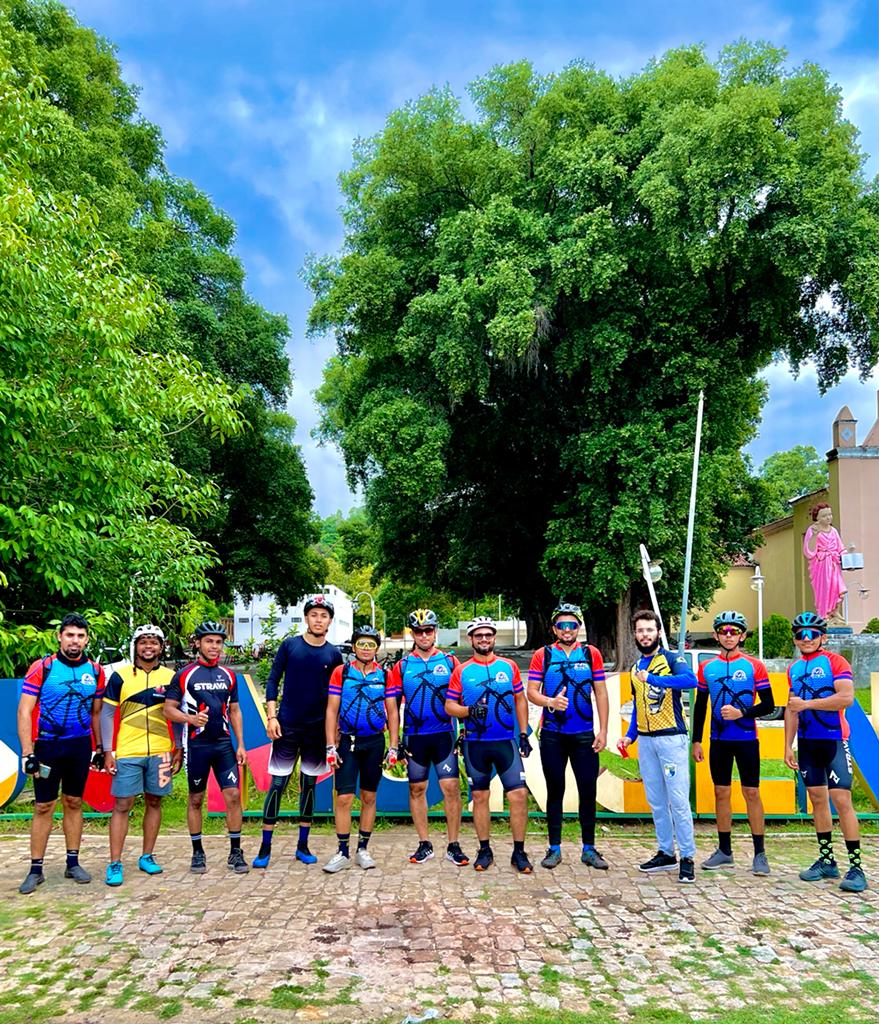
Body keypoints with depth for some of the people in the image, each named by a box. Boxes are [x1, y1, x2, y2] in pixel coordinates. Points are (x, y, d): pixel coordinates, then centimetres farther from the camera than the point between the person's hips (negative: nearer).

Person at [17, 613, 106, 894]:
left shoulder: (95, 671, 2)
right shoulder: (41, 668, -8)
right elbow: (25, 712, -9)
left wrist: (100, 748, 12)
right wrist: (28, 753, -15)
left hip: (81, 746, 3)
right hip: (47, 746, -3)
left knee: (74, 803, 10)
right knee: (44, 807, 1)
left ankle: (73, 863, 19)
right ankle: (36, 869, 10)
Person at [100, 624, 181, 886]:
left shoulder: (170, 677, 4)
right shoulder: (120, 676, -1)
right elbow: (107, 714, 1)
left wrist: (179, 749, 6)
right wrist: (107, 752, -3)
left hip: (160, 753, 2)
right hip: (127, 753, -2)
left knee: (154, 803, 9)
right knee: (122, 805, -1)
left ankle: (147, 857, 22)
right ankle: (115, 864, 5)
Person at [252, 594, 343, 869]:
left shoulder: (333, 654, 3)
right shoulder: (289, 645, -2)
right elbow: (273, 681, 0)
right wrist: (271, 716, -8)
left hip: (318, 729, 2)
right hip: (287, 726, -2)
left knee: (309, 784, 10)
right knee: (277, 784, -2)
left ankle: (303, 846, 19)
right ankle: (265, 847, 6)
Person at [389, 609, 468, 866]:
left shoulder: (450, 661, 4)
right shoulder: (402, 666, 6)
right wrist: (396, 740, 4)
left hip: (444, 734, -1)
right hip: (414, 736, 2)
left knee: (451, 787, -6)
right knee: (417, 789, 7)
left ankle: (453, 846, 4)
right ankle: (424, 845, 18)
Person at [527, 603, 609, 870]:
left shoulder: (591, 654, 4)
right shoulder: (542, 655, 2)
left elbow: (601, 693, 5)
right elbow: (531, 691, -1)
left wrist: (603, 731, -1)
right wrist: (550, 702, -22)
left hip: (584, 735, 1)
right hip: (552, 735, -1)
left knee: (588, 790, 3)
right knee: (555, 790, 7)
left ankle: (589, 849, 16)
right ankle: (554, 848, 16)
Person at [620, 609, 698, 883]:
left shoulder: (672, 659, -6)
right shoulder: (635, 668, 16)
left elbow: (690, 680, -27)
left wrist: (652, 679, -31)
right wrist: (630, 735, 11)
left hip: (671, 738, -7)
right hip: (645, 740, 7)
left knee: (678, 800, -7)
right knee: (656, 801, 12)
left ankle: (687, 857, 1)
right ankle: (666, 853, 22)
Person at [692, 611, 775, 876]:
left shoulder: (754, 666, -3)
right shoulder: (706, 668, 6)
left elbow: (768, 705, -4)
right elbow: (700, 707, 12)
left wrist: (742, 712, -18)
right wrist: (696, 740, 9)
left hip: (746, 739, -3)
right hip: (718, 741, 3)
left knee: (751, 793, -1)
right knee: (721, 793, 8)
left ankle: (759, 854, 7)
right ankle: (724, 851, 17)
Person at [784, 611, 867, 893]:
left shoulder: (835, 662, -7)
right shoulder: (794, 668, 12)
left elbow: (847, 697, -20)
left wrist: (807, 703, -18)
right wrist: (788, 747, 12)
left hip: (834, 740, -6)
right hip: (807, 743, 6)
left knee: (841, 800, -11)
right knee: (817, 799, 10)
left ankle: (856, 867, -6)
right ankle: (827, 861, 19)